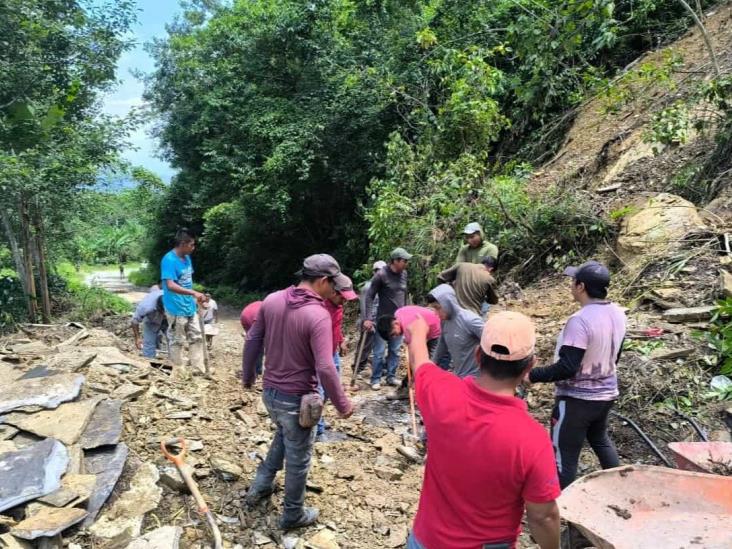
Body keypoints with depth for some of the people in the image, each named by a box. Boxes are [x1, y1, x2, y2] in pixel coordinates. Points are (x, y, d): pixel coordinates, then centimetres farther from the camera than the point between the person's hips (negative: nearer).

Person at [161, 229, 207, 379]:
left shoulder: (187, 258, 6)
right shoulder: (169, 260, -20)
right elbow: (170, 285, -30)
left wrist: (195, 298, 16)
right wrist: (194, 293, -38)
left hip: (190, 307, 8)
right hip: (176, 309, -8)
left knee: (196, 337, 13)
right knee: (177, 341, 6)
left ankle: (199, 368, 22)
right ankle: (179, 371, 19)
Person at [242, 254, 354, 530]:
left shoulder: (272, 300, -5)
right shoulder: (318, 316, -26)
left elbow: (252, 340, 3)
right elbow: (325, 369, -28)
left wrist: (248, 376, 18)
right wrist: (343, 404, -14)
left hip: (269, 391, 7)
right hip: (296, 399, -7)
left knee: (283, 436, 34)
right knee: (298, 458, 15)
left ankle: (259, 488, 42)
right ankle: (293, 515, 33)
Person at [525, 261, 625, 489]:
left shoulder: (580, 320, -27)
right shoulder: (618, 314, -1)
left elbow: (567, 368, -28)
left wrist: (532, 375, -21)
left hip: (577, 399, -9)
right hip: (607, 393, 9)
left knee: (564, 456, 5)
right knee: (600, 439, 32)